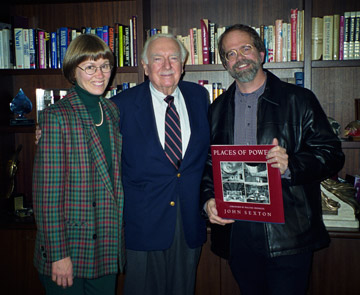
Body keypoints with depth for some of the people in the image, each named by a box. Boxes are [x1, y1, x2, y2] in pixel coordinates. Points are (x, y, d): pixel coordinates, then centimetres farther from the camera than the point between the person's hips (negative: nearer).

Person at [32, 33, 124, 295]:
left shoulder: (112, 111, 6)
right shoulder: (57, 116, -13)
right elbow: (47, 192, -14)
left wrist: (119, 235, 8)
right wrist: (58, 254, -16)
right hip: (69, 248, -5)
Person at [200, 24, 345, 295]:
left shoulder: (299, 100, 0)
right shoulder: (218, 109, 11)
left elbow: (332, 155, -4)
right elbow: (207, 163, 14)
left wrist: (291, 165, -22)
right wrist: (208, 199, -4)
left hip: (289, 235, -3)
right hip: (236, 232, 3)